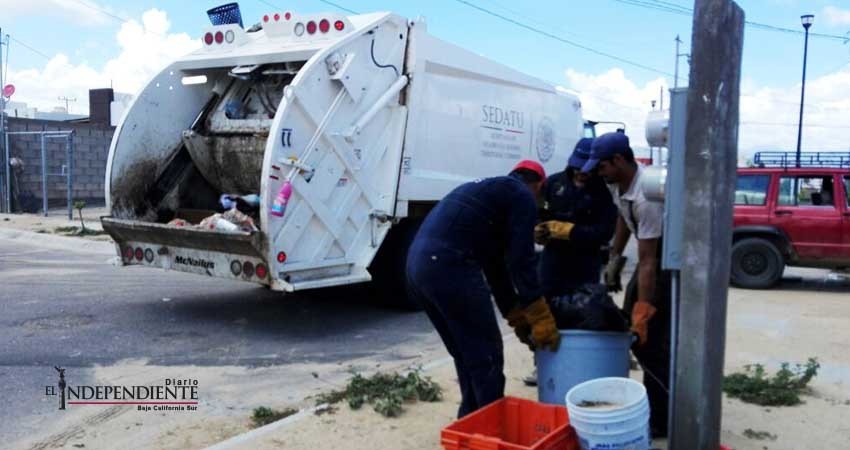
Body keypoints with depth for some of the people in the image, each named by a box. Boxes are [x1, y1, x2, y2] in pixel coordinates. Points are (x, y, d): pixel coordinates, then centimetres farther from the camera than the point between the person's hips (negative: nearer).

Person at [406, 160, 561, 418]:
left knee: (466, 354, 23)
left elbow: (495, 265, 33)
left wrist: (517, 317, 35)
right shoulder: (522, 196, 6)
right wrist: (543, 320, 4)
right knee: (485, 355, 5)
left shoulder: (489, 190, 32)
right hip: (449, 265, -9)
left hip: (418, 263, 9)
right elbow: (521, 261, -2)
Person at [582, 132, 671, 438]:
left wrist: (643, 312, -30)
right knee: (628, 327, 12)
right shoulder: (616, 182, -6)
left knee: (651, 338, -11)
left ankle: (663, 418, 2)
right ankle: (654, 404, 26)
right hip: (653, 254, 9)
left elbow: (647, 262, -32)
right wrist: (614, 258, 11)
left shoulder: (646, 197, -33)